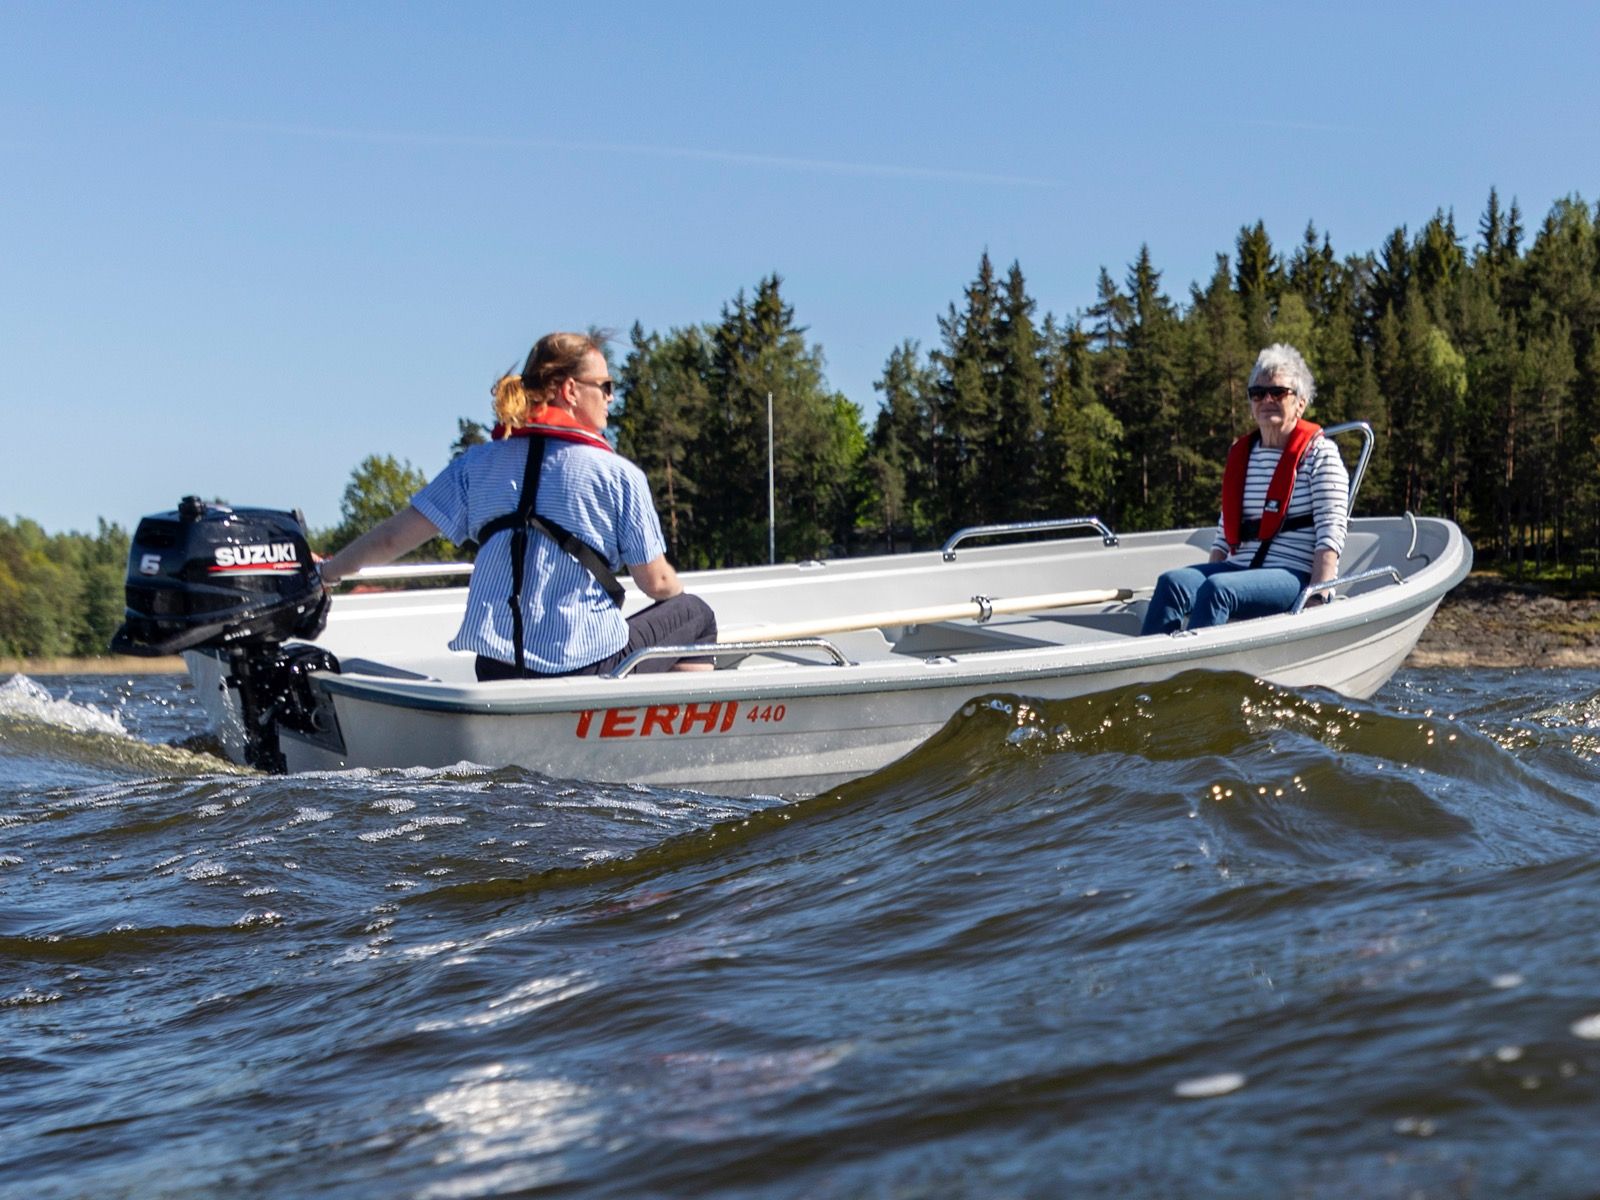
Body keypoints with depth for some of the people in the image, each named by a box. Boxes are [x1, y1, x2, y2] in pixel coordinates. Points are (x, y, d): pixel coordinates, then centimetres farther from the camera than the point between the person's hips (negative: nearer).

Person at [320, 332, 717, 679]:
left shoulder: (479, 463, 3)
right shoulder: (618, 475, -7)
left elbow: (393, 538, 3)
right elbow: (657, 582, -1)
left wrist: (323, 572, 20)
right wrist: (679, 593, 23)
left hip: (495, 672, 5)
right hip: (590, 668, -5)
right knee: (694, 613, 23)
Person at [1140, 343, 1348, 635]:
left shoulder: (1318, 453, -1)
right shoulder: (1240, 454, 17)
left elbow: (1331, 534, -8)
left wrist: (1318, 596, -18)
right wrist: (1205, 579, 9)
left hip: (1296, 577, -6)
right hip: (1241, 569, 6)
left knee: (1217, 590, -34)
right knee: (1172, 583, -23)